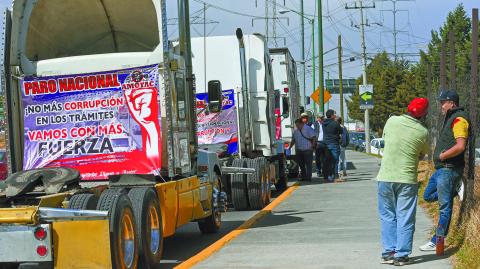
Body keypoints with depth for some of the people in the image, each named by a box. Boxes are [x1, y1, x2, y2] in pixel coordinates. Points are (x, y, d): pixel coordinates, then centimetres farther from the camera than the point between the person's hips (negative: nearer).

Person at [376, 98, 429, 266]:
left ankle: (388, 253, 12)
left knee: (387, 216, 12)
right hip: (407, 179, -2)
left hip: (385, 177, 2)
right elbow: (422, 155, 8)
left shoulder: (392, 121, -2)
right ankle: (401, 255, 4)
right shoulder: (423, 132, -6)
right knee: (405, 219, 5)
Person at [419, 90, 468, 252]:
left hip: (449, 169, -11)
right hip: (441, 168, 11)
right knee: (428, 196, 19)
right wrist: (439, 155, 11)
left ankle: (438, 241, 2)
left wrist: (441, 156, -17)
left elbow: (460, 146, -27)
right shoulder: (450, 118, 16)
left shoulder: (459, 119, -16)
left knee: (444, 206, -3)